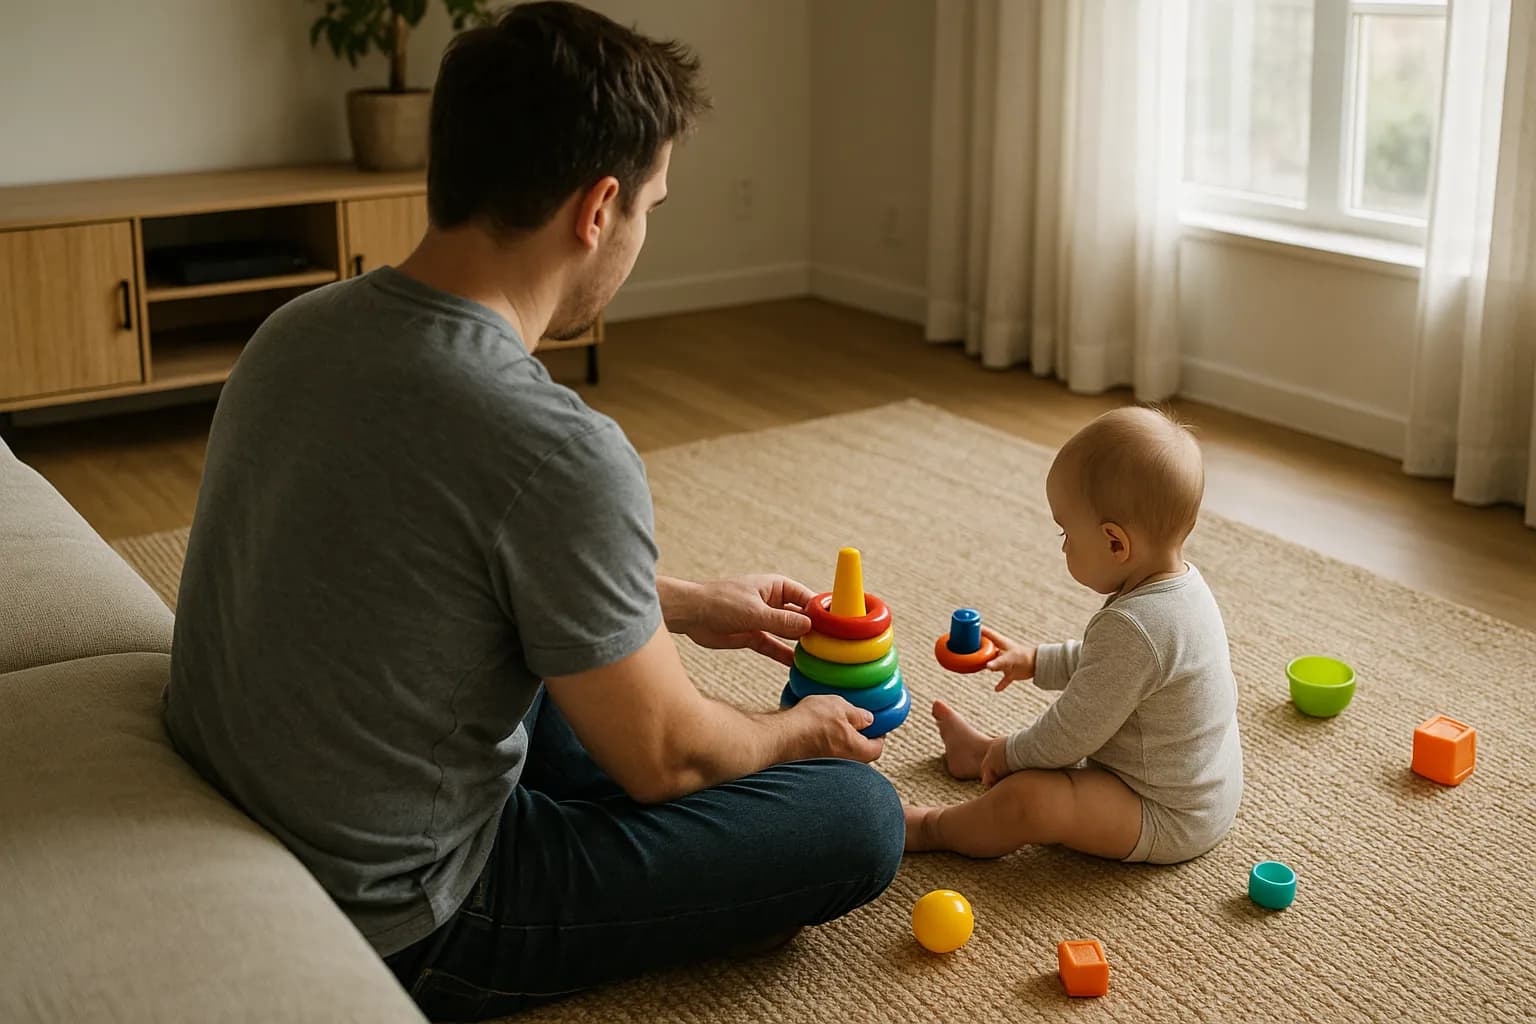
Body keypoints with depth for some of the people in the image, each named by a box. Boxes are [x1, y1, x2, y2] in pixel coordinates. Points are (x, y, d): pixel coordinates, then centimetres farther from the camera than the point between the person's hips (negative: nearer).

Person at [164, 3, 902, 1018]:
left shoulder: (299, 329, -5)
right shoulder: (557, 449, -31)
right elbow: (664, 759, -16)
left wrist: (691, 605, 20)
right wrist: (796, 731, 6)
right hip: (393, 924, -8)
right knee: (859, 813, -3)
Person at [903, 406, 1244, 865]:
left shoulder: (1131, 627, -33)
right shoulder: (1182, 582, -1)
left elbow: (1071, 734, -24)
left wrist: (1010, 753, -6)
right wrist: (1036, 661, 16)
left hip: (1170, 820, -10)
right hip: (1206, 792, 10)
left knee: (1024, 800, -20)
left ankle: (932, 828, 4)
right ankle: (987, 752, 47)